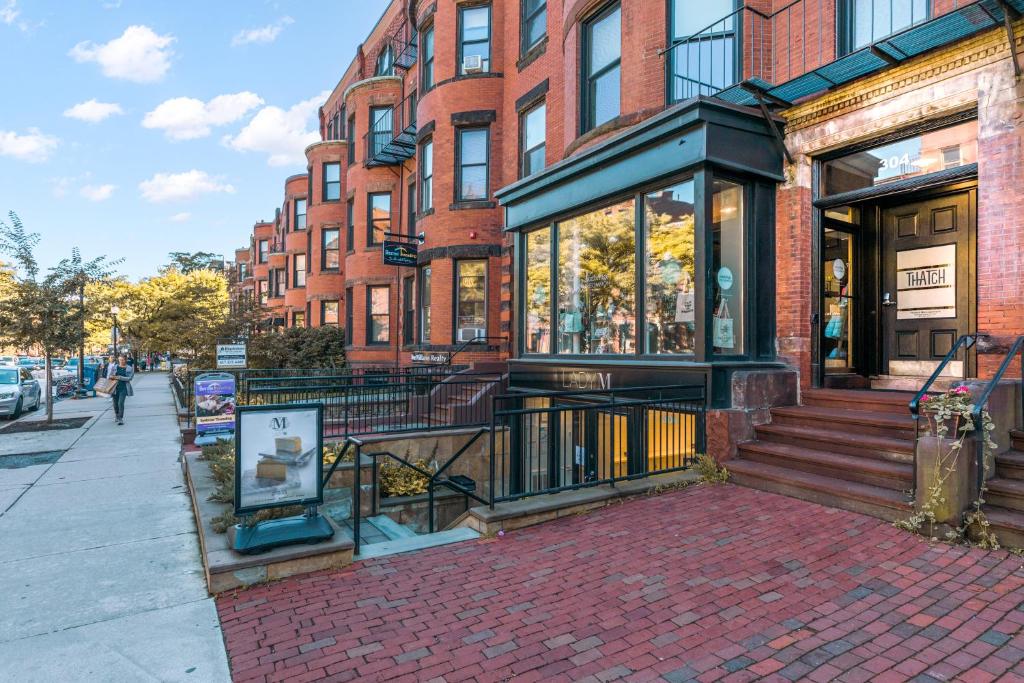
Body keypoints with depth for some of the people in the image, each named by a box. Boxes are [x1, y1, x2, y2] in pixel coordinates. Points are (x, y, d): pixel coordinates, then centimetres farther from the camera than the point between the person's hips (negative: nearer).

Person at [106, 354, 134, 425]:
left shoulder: (129, 369, 1)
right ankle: (116, 415, 37)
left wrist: (119, 377, -18)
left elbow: (129, 378, -8)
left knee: (121, 403, -15)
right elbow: (109, 375, 10)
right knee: (115, 403, 12)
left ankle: (121, 418, -12)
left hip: (124, 388, -3)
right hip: (115, 387, 3)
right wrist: (110, 377, -13)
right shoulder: (114, 367, 8)